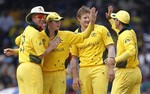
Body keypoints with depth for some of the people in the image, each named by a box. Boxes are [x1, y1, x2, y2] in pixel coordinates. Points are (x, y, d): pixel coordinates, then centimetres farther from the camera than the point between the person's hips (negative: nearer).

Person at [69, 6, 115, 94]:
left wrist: (111, 68, -9)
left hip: (100, 68, -3)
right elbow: (74, 57, 13)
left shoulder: (101, 30, 2)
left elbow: (110, 48, -1)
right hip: (84, 70, 3)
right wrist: (75, 77, 8)